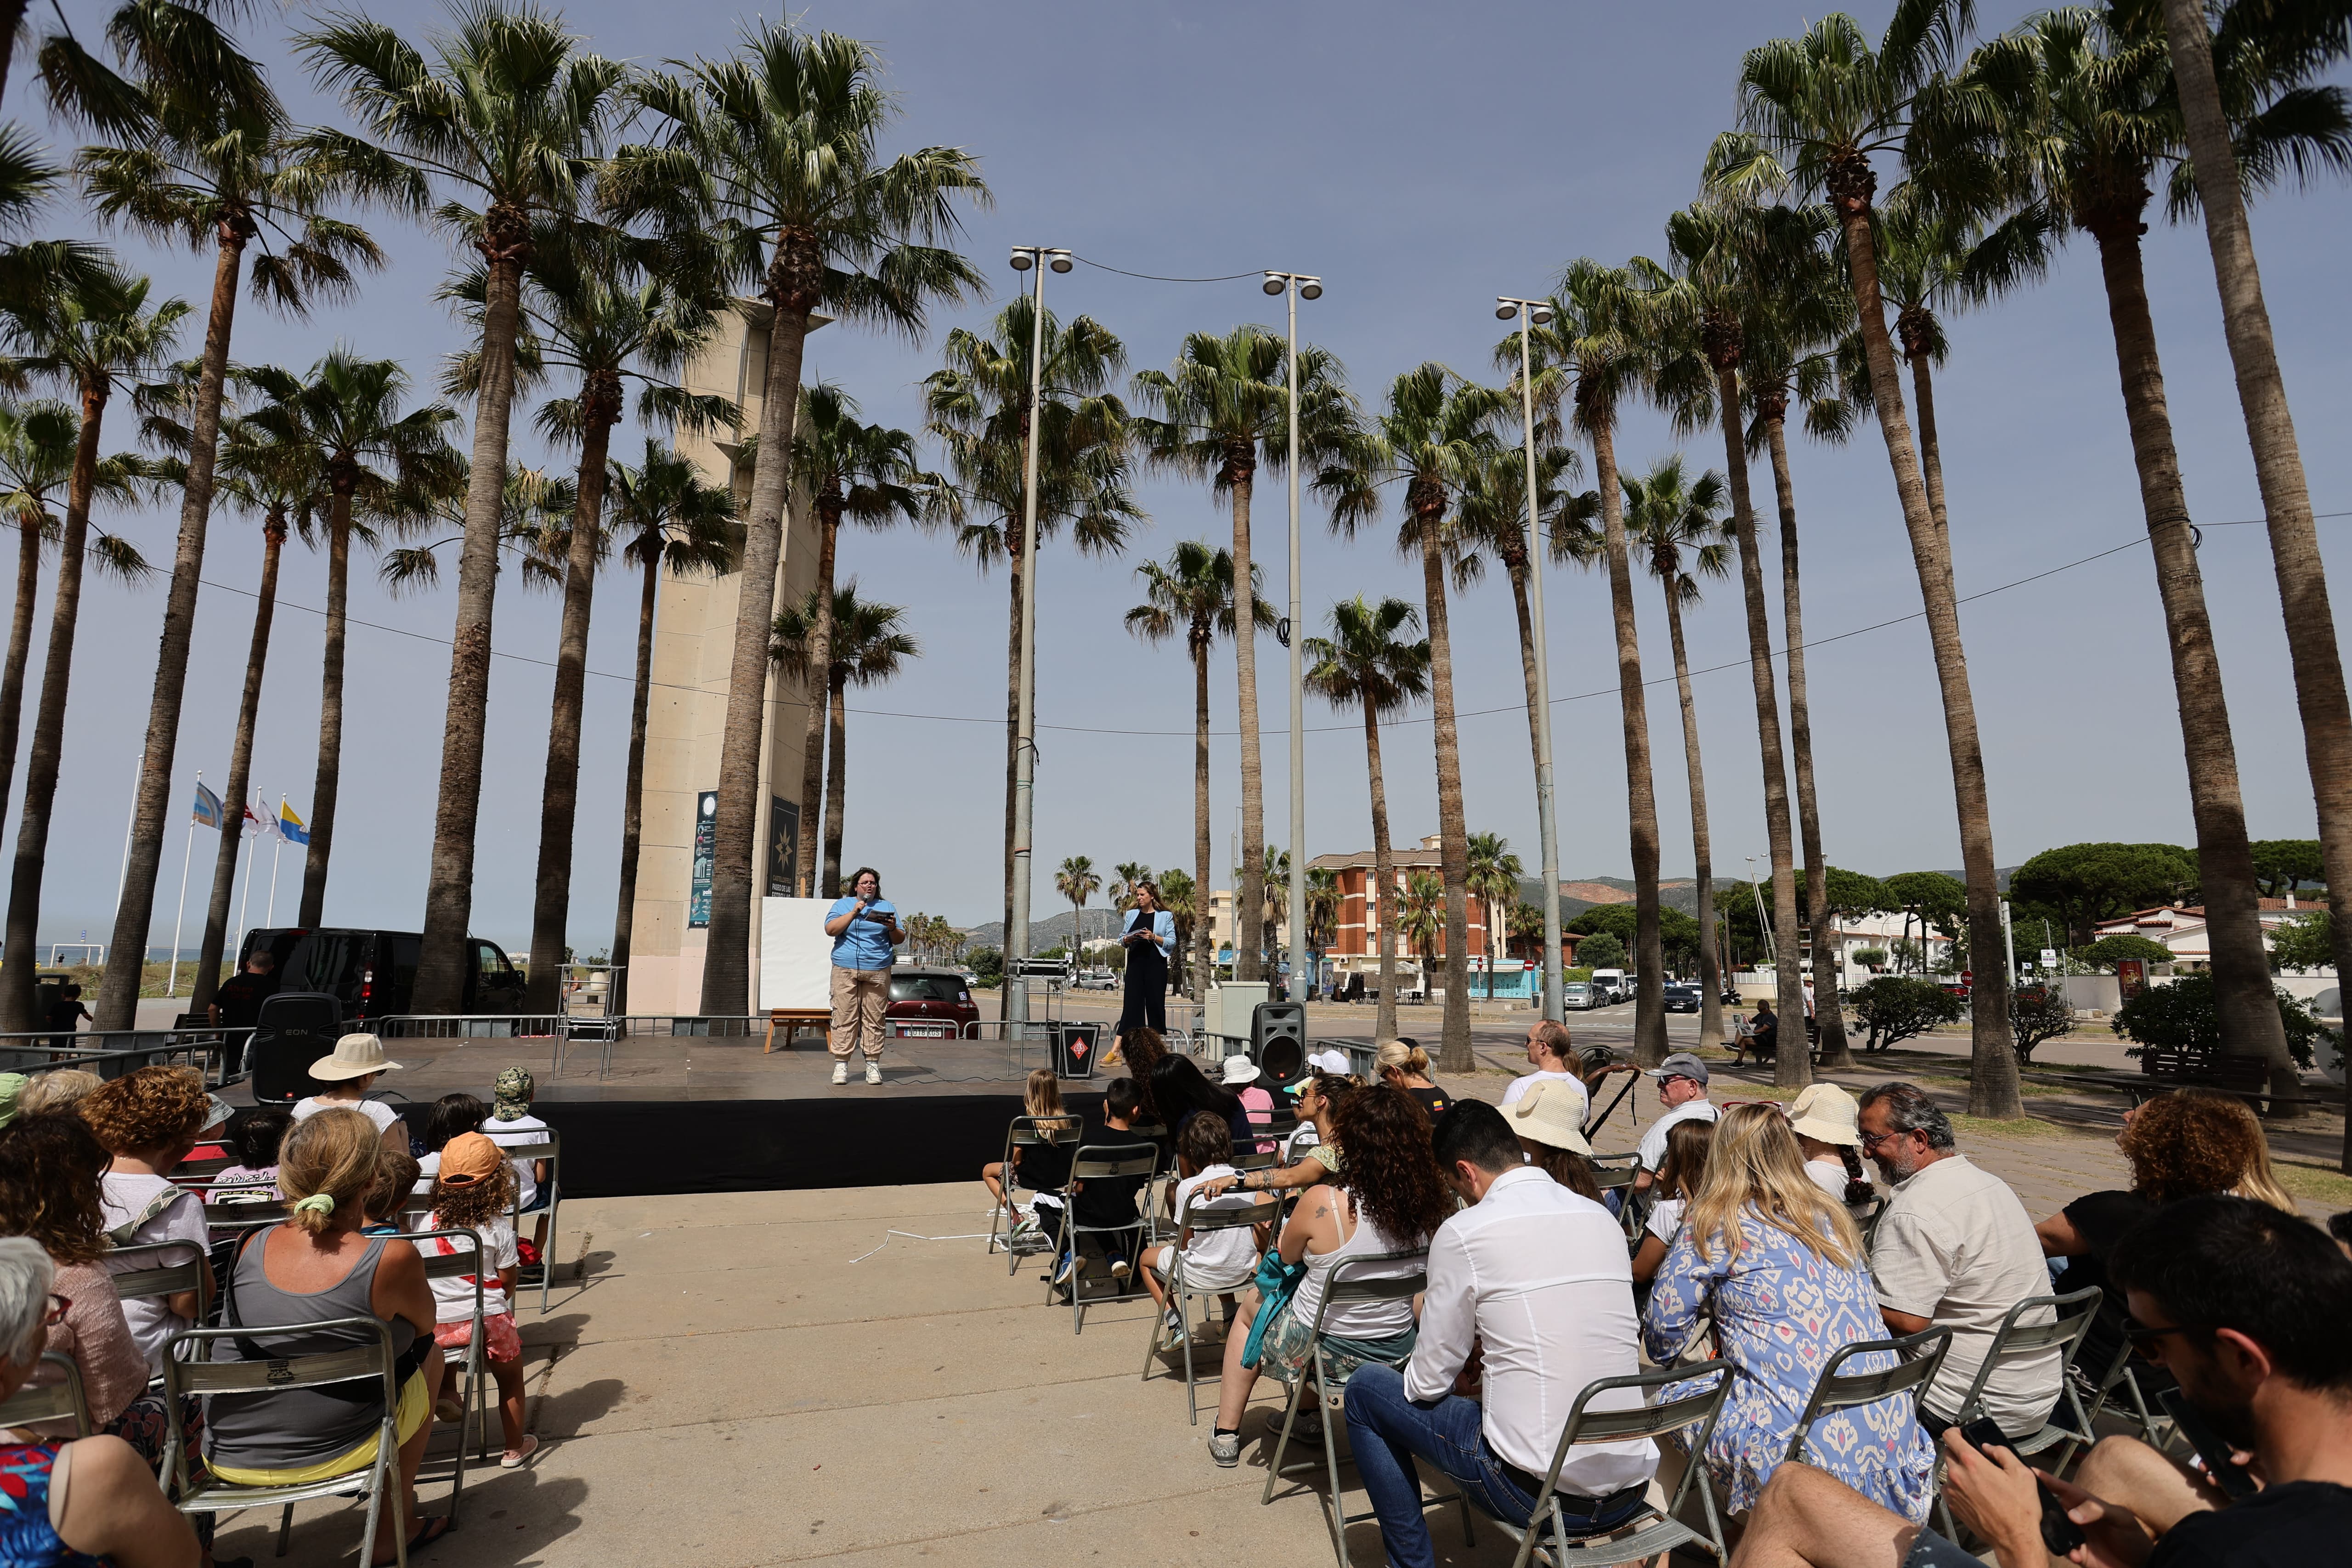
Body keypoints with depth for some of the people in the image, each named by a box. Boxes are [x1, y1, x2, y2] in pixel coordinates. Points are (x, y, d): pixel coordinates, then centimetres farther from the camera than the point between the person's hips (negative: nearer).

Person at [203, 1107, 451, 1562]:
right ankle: (390, 1530, 31)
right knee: (428, 1354, 22)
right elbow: (424, 1325, -1)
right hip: (335, 1453, -5)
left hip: (228, 1460, 5)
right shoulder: (392, 1259, -23)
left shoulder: (251, 1247, -9)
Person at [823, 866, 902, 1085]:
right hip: (845, 970, -1)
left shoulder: (887, 907, 16)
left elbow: (900, 940, 14)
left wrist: (893, 929, -7)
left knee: (874, 1019, -1)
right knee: (845, 1018, -5)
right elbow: (830, 930, -3)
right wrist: (854, 913, -9)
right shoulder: (842, 905, 13)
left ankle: (873, 1065, 3)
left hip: (878, 971, 1)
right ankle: (841, 1065, 0)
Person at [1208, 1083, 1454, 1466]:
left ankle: (1226, 1434, 39)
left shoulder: (1323, 1203, -29)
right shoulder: (1430, 1204, -17)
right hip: (1397, 1352, 4)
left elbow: (1287, 1254, -7)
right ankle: (1308, 1415, 47)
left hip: (1323, 1354, -4)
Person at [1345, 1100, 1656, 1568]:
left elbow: (1428, 1383, -4)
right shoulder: (1603, 1218, 5)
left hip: (1539, 1494, -6)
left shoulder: (1464, 1232, -13)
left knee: (1365, 1389, 12)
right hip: (1632, 1491, 6)